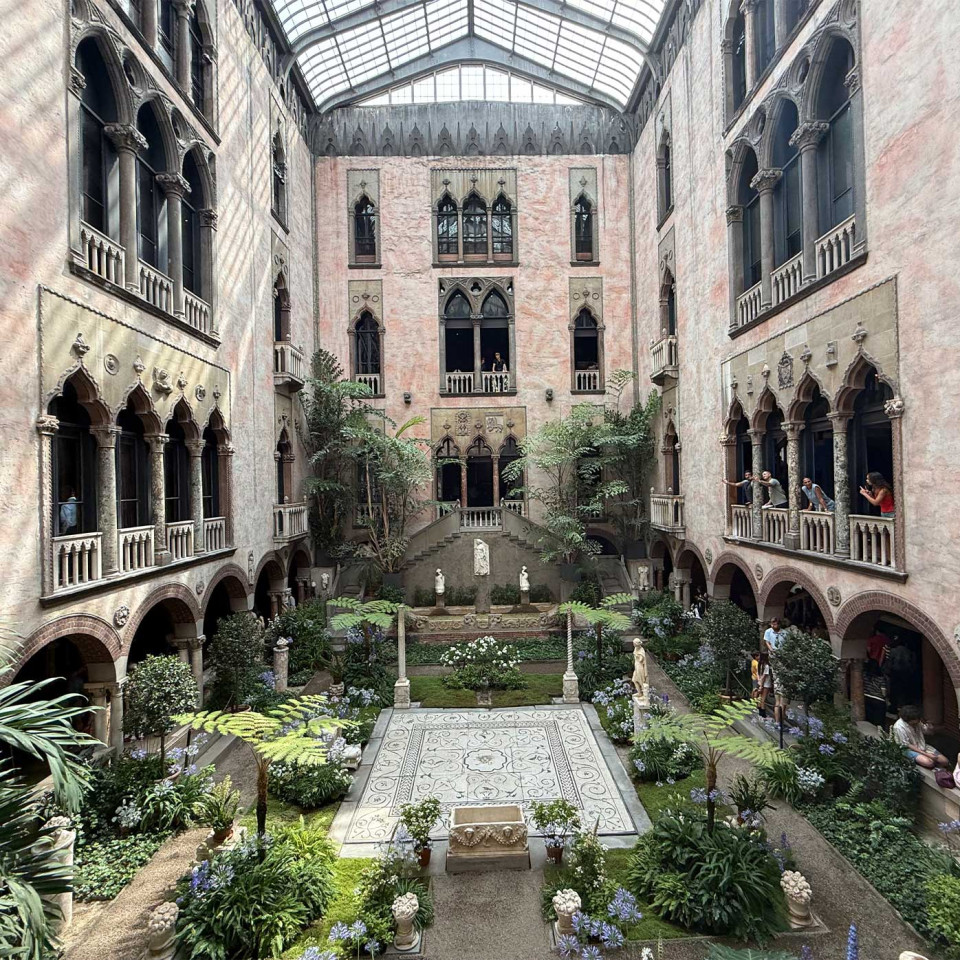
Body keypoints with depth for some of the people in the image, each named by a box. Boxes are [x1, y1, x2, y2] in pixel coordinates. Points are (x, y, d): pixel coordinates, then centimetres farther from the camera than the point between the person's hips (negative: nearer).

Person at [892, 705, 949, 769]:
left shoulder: (917, 722, -6)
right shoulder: (899, 727, -25)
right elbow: (907, 745, -21)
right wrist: (926, 754, -22)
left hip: (922, 746, 7)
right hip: (909, 749, -7)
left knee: (945, 762, -6)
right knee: (929, 763, -29)